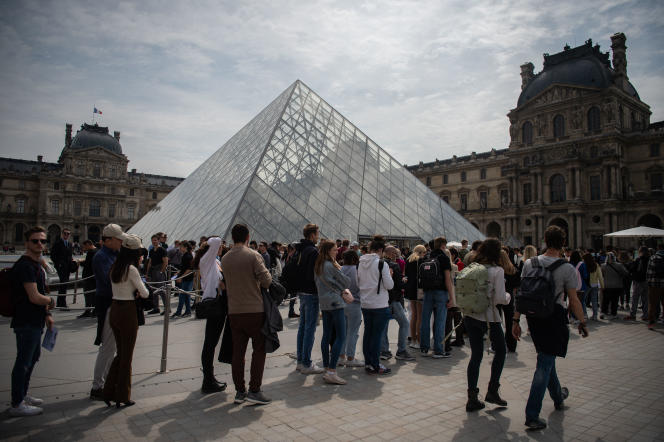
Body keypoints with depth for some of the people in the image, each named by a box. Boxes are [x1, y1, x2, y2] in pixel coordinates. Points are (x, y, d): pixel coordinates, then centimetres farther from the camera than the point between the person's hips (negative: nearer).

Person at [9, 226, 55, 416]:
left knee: (33, 356, 22)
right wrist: (51, 300, -6)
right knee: (23, 361, 0)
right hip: (26, 322, -10)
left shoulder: (36, 264, 11)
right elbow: (34, 297, -25)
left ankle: (22, 395, 37)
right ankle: (17, 404, 13)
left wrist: (47, 314, 14)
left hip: (34, 322, 10)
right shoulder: (25, 265, -21)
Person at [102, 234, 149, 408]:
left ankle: (109, 393, 24)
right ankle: (122, 398, 16)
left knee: (120, 353, 20)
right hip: (127, 312, -7)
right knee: (127, 356, 6)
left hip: (114, 311, 7)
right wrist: (139, 291, 7)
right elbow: (145, 293, -13)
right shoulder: (131, 269, -16)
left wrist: (134, 292, 1)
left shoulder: (114, 267, 7)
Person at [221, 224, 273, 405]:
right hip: (254, 310, -5)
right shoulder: (253, 255, -11)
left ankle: (239, 391, 18)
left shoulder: (225, 259, 5)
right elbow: (266, 281, -17)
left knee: (238, 352, 11)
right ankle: (254, 390, 5)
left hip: (234, 312, 5)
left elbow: (228, 281, 12)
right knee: (259, 350, 6)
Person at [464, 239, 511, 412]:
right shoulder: (497, 270, -12)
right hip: (489, 318, -4)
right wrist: (508, 296, 6)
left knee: (476, 355, 11)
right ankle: (492, 391, 19)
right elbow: (500, 298, -15)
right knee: (500, 351, 19)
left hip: (470, 317, 5)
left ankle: (472, 398, 13)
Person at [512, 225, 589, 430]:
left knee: (546, 358, 24)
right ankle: (532, 415, 0)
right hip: (554, 318, -4)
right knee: (545, 364, -1)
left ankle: (558, 396, 47)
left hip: (533, 316, 4)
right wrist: (582, 323, 8)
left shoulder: (529, 263, -1)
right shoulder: (567, 268, -11)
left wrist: (516, 320, 6)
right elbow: (574, 301, -7)